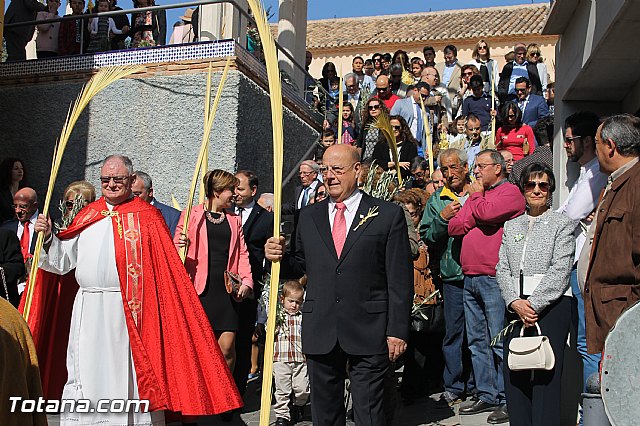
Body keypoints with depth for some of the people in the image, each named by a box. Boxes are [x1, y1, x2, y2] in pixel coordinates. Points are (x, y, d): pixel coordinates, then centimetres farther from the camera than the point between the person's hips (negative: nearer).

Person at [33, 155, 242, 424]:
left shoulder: (146, 215, 3)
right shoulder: (88, 215, 15)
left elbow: (167, 264, -1)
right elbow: (64, 260, 15)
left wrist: (180, 246, -19)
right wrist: (47, 236, 2)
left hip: (130, 311, -4)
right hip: (88, 310, 4)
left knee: (133, 374, 4)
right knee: (86, 375, 10)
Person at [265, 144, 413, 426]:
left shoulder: (388, 214, -1)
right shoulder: (308, 217, 11)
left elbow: (400, 279, -4)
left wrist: (397, 331, -8)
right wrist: (280, 257, -5)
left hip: (368, 332, -3)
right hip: (320, 333, 4)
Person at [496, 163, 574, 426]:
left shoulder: (562, 224, 5)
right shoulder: (511, 226, 17)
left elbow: (560, 271, -6)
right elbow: (502, 269, 10)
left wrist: (534, 304, -13)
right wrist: (515, 302, -6)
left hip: (551, 304, -4)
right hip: (515, 307, 4)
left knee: (546, 375, -6)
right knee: (514, 374, 3)